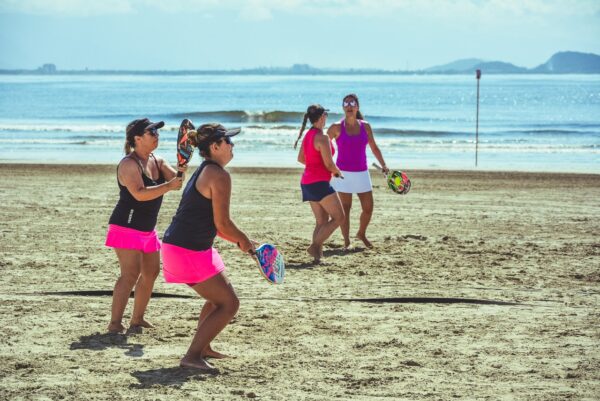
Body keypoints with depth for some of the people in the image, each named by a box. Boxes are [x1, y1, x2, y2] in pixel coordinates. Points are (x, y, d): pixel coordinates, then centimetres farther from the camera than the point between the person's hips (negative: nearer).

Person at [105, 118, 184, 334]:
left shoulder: (157, 161, 10)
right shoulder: (129, 164, -17)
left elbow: (176, 179, 1)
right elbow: (140, 194, -29)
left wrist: (183, 165, -18)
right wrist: (169, 186, -35)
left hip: (147, 229, 10)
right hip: (127, 225, -10)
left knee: (151, 272, 14)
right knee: (130, 274, -17)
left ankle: (137, 319, 24)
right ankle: (115, 323, -18)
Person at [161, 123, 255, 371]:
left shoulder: (203, 172, 18)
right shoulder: (219, 175, -14)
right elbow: (222, 224, -16)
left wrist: (239, 241, 20)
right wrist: (244, 241, 1)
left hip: (176, 246, 10)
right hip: (190, 251, -10)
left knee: (218, 297, 27)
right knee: (229, 304, -3)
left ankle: (202, 348, 32)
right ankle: (192, 356, -8)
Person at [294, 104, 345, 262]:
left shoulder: (308, 135, 12)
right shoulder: (322, 138, -16)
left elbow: (301, 159, 21)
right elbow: (329, 164, -16)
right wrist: (338, 172, 3)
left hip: (307, 181, 9)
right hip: (319, 183, -9)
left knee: (322, 221, 12)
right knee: (338, 217, -4)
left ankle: (317, 254, 3)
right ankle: (315, 246, -12)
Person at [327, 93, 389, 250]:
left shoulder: (365, 126, 4)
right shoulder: (337, 128, -4)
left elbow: (374, 148, 14)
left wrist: (383, 165, 6)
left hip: (362, 173, 3)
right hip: (343, 173, -3)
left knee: (368, 208, 3)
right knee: (345, 209, 0)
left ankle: (361, 233, 29)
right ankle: (346, 241, 11)